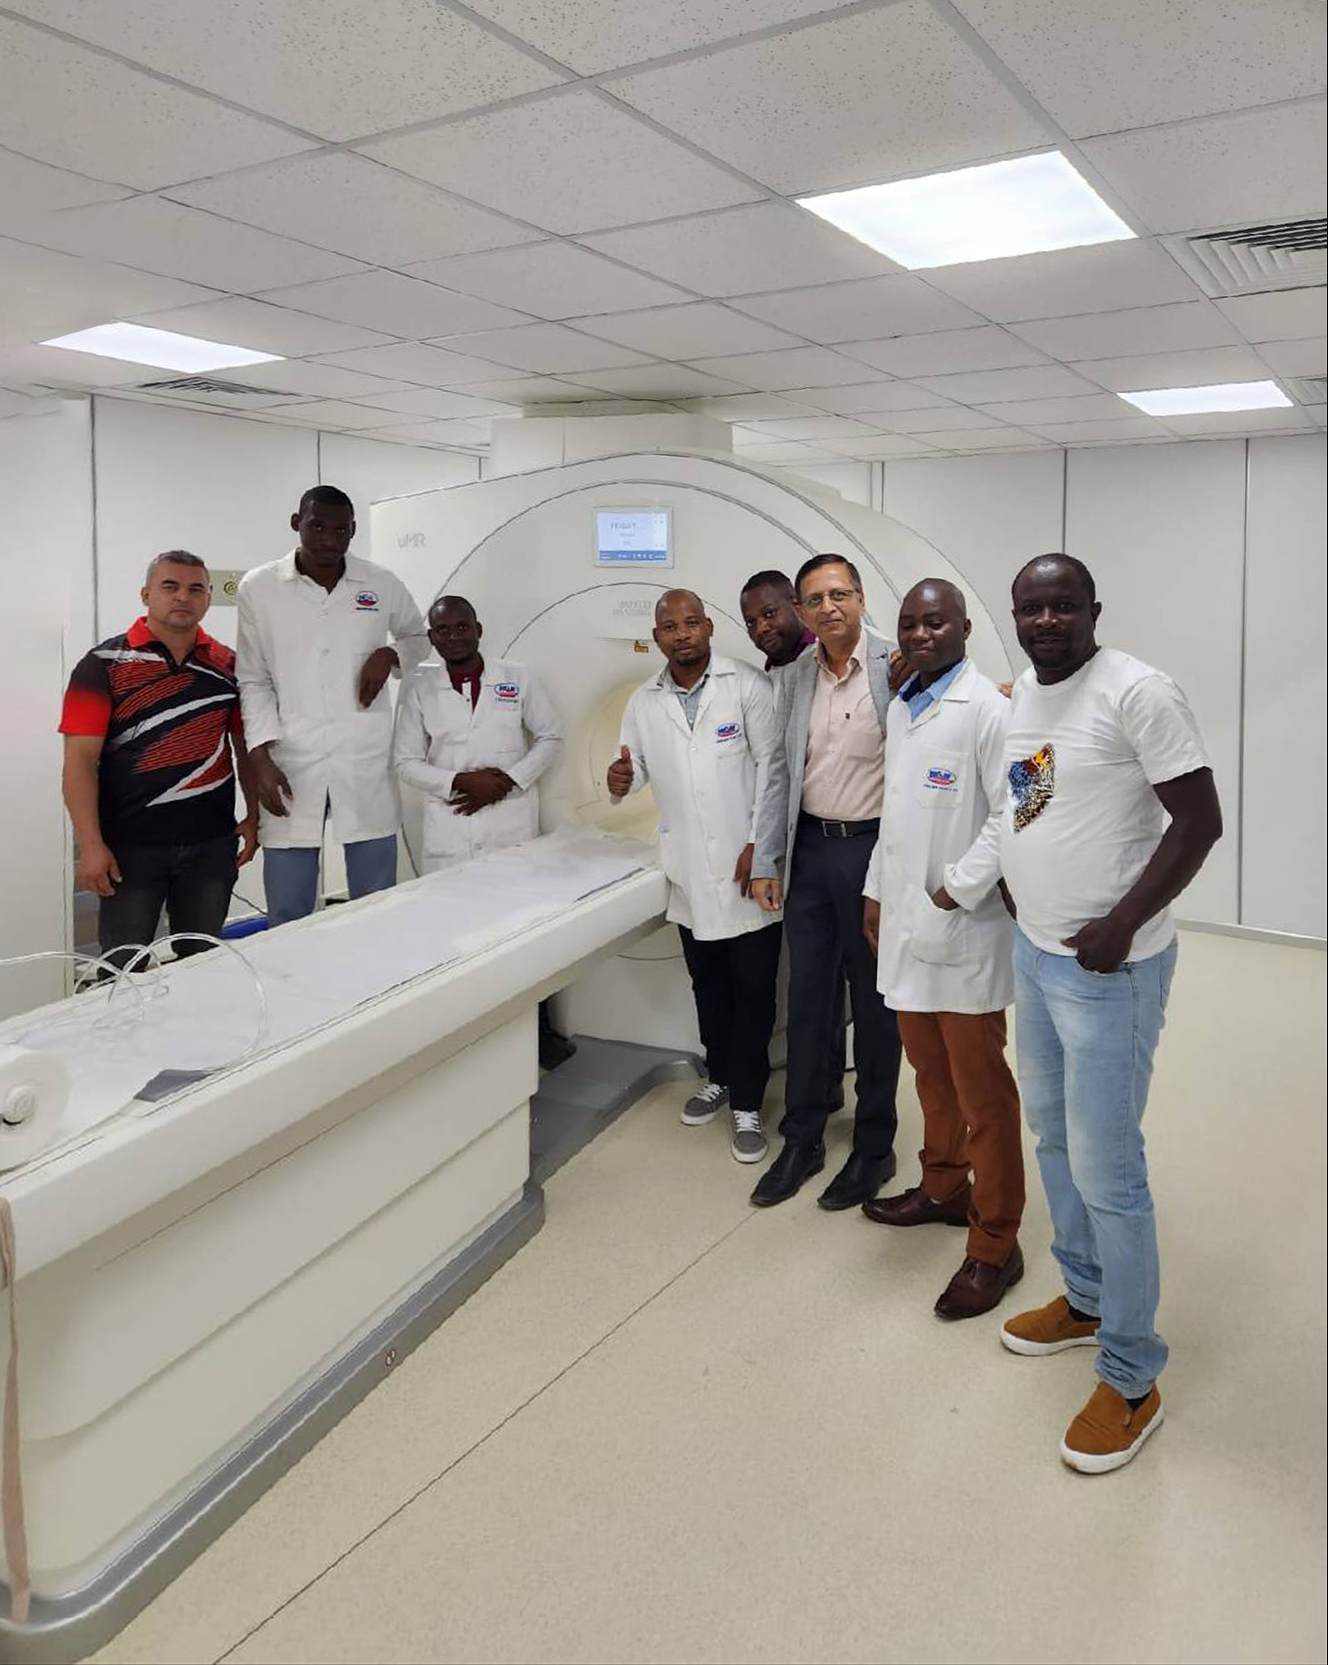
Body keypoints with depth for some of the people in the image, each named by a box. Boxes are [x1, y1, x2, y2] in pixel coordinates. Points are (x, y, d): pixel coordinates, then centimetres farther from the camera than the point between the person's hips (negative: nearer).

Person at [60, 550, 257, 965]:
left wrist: (253, 817, 4)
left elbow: (245, 745, 13)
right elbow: (81, 760, -8)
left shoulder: (228, 665, 6)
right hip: (129, 846, -3)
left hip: (211, 842, 3)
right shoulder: (105, 665, -4)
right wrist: (91, 845, -13)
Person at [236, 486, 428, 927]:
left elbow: (418, 636, 23)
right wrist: (260, 756, -5)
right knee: (287, 917, 3)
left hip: (366, 764, 1)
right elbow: (254, 682, 6)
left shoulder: (382, 584, 5)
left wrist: (389, 655, 1)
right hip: (291, 764, -1)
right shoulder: (259, 587, 3)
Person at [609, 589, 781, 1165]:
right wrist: (621, 780, -12)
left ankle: (746, 1104, 13)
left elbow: (771, 766, -8)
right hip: (689, 873, 4)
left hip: (747, 866, -4)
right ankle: (719, 1078, 36)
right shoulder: (644, 703, 6)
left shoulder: (747, 686, -7)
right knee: (708, 982, 17)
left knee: (752, 987, 2)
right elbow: (636, 764, 13)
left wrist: (760, 844, -12)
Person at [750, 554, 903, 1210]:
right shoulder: (798, 674, 7)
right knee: (807, 1000, 12)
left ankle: (873, 1149, 24)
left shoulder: (897, 666, -10)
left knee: (875, 1006, 8)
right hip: (810, 849, 5)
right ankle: (801, 1140, 27)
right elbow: (780, 770, 11)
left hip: (873, 848, -5)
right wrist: (766, 861, 9)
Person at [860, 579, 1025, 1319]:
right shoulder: (901, 707, 13)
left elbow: (1011, 814, -18)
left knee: (981, 1092, 1)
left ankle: (995, 1246, 12)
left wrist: (956, 890, -17)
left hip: (962, 931, -8)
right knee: (932, 1074, 21)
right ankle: (944, 1188, 39)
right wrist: (878, 891, 18)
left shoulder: (987, 707, -13)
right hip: (906, 924, 8)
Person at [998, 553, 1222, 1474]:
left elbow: (1200, 818, -18)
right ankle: (1086, 1301, 41)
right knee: (1054, 1135, 21)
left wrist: (1122, 922, -23)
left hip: (1108, 967, -8)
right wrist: (1008, 878, 9)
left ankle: (1132, 1379, 16)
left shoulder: (1138, 692, -17)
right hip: (1035, 949, 9)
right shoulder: (1022, 690, 8)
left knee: (1106, 1168, -1)